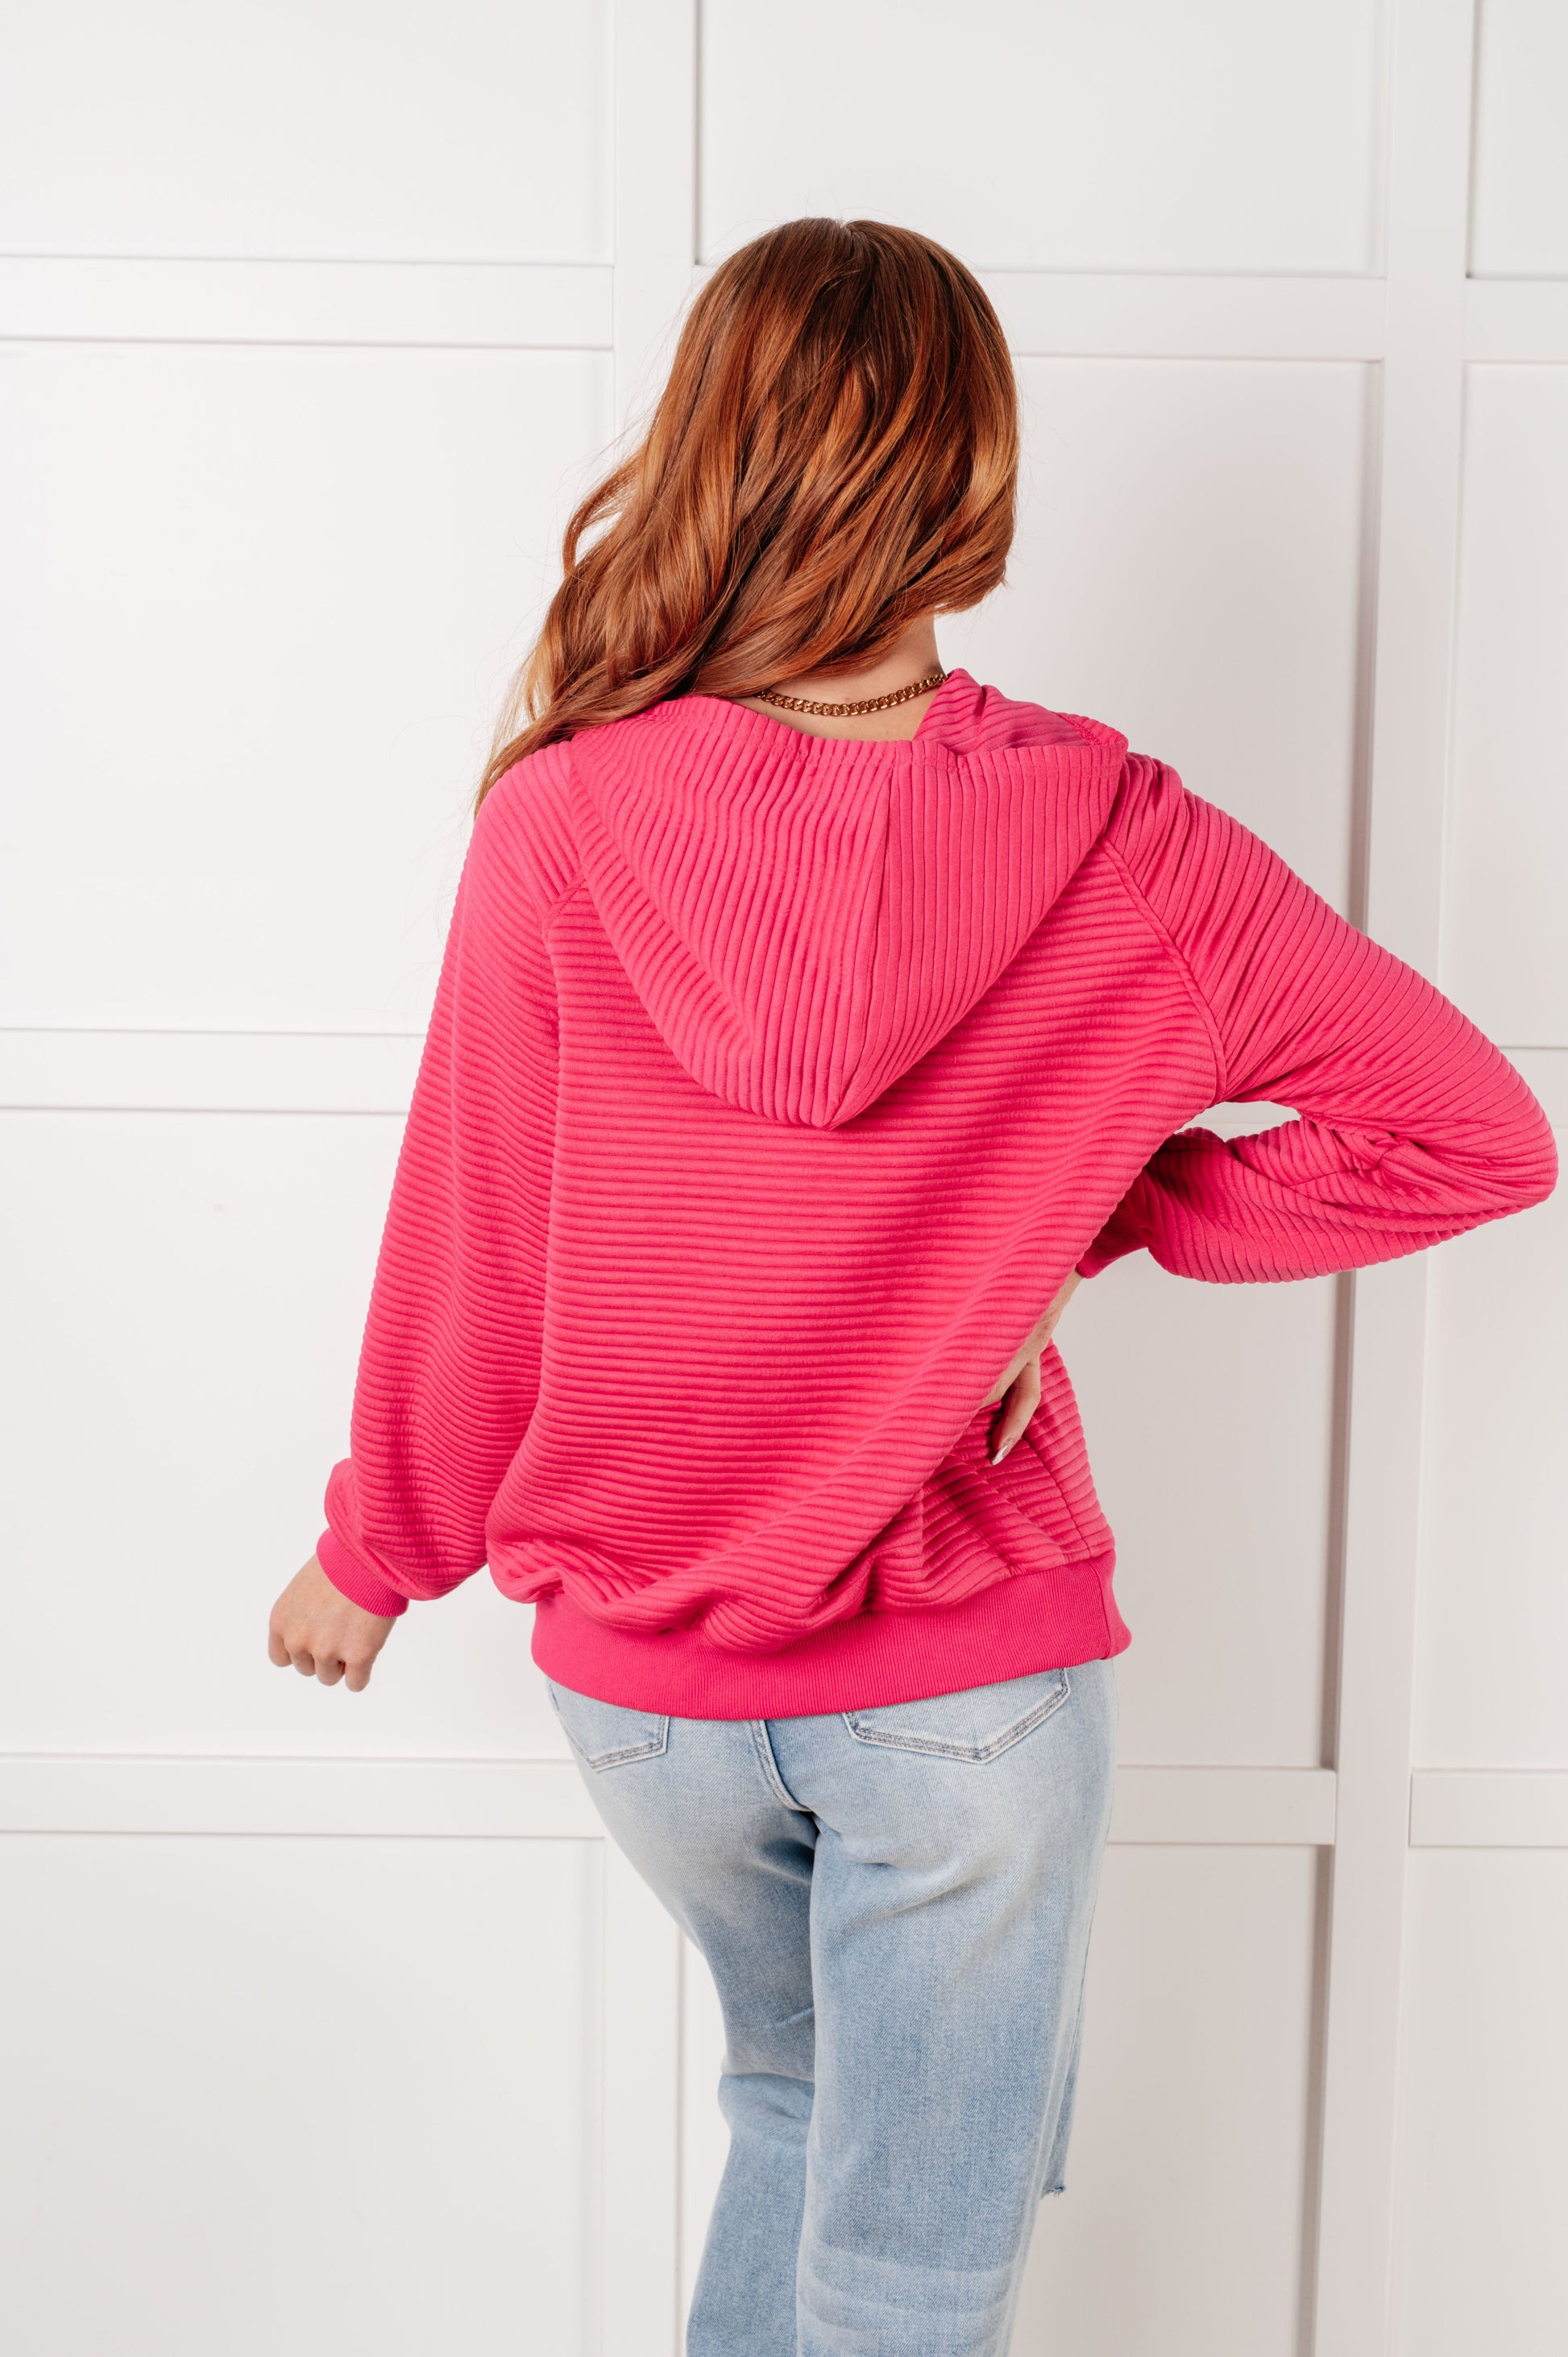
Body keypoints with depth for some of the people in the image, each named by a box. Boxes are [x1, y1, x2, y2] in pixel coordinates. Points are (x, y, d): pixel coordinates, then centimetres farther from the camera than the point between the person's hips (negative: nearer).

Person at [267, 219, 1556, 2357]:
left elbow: (468, 1260, -8)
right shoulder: (1109, 837, -15)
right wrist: (1103, 1215, -5)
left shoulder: (562, 821, -15)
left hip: (641, 1668, 2)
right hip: (973, 1662, -2)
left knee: (797, 2103, 30)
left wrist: (376, 1552, 9)